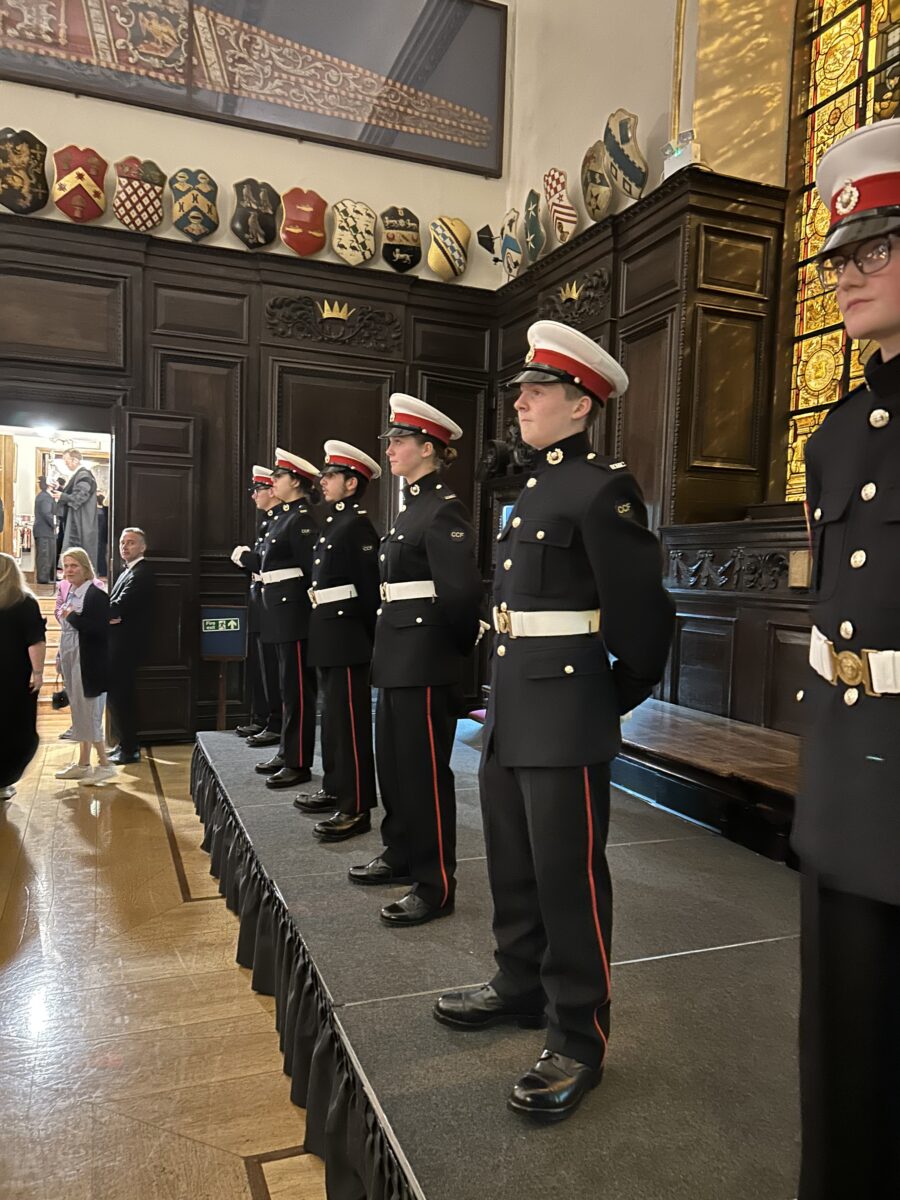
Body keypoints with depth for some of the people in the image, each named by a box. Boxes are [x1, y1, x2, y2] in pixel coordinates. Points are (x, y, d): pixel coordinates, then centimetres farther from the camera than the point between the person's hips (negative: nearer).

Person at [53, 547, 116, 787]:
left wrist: (72, 616, -18)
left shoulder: (96, 594, -14)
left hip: (88, 664, -8)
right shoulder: (67, 592, 10)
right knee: (79, 714, 14)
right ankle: (83, 764, 24)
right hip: (70, 660, 8)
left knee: (89, 714, -4)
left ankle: (105, 765, 6)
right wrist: (61, 658, 14)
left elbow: (101, 629, -23)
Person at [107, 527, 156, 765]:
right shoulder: (129, 572, 19)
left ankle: (129, 749, 2)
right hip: (119, 642, 10)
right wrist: (108, 616, -8)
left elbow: (120, 605, -24)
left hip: (127, 644, -10)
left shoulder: (141, 572, -14)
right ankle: (125, 744, 23)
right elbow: (115, 605, 13)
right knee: (118, 694, 14)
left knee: (120, 695, -6)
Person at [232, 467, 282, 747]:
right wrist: (244, 558, -1)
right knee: (257, 665, 15)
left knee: (270, 666, -5)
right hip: (259, 601, 10)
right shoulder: (267, 520, 17)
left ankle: (276, 726, 2)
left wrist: (243, 556, -9)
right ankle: (260, 720, 26)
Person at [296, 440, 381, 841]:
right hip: (330, 634, 10)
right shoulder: (334, 522, 16)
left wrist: (369, 637, -16)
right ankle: (335, 789, 29)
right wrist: (320, 627, 17)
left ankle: (356, 808, 2)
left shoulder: (357, 526, -13)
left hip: (346, 635, -10)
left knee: (350, 720, -5)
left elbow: (370, 588, -16)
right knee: (333, 716, 17)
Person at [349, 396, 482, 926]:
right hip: (397, 657, 10)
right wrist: (390, 644, 12)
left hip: (426, 663, -10)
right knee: (394, 763, 19)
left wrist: (458, 645, -10)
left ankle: (436, 885, 12)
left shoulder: (444, 510, -15)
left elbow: (462, 590, -22)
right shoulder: (412, 506, 15)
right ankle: (402, 854, 36)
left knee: (425, 771, -1)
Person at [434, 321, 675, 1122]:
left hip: (567, 716, -9)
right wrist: (505, 692, 17)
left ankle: (580, 1041, 20)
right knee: (514, 867, 20)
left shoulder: (603, 489, -13)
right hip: (512, 710, 9)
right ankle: (520, 986, 39)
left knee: (569, 876, 3)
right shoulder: (533, 490, 15)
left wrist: (625, 694, -1)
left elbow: (642, 610, -14)